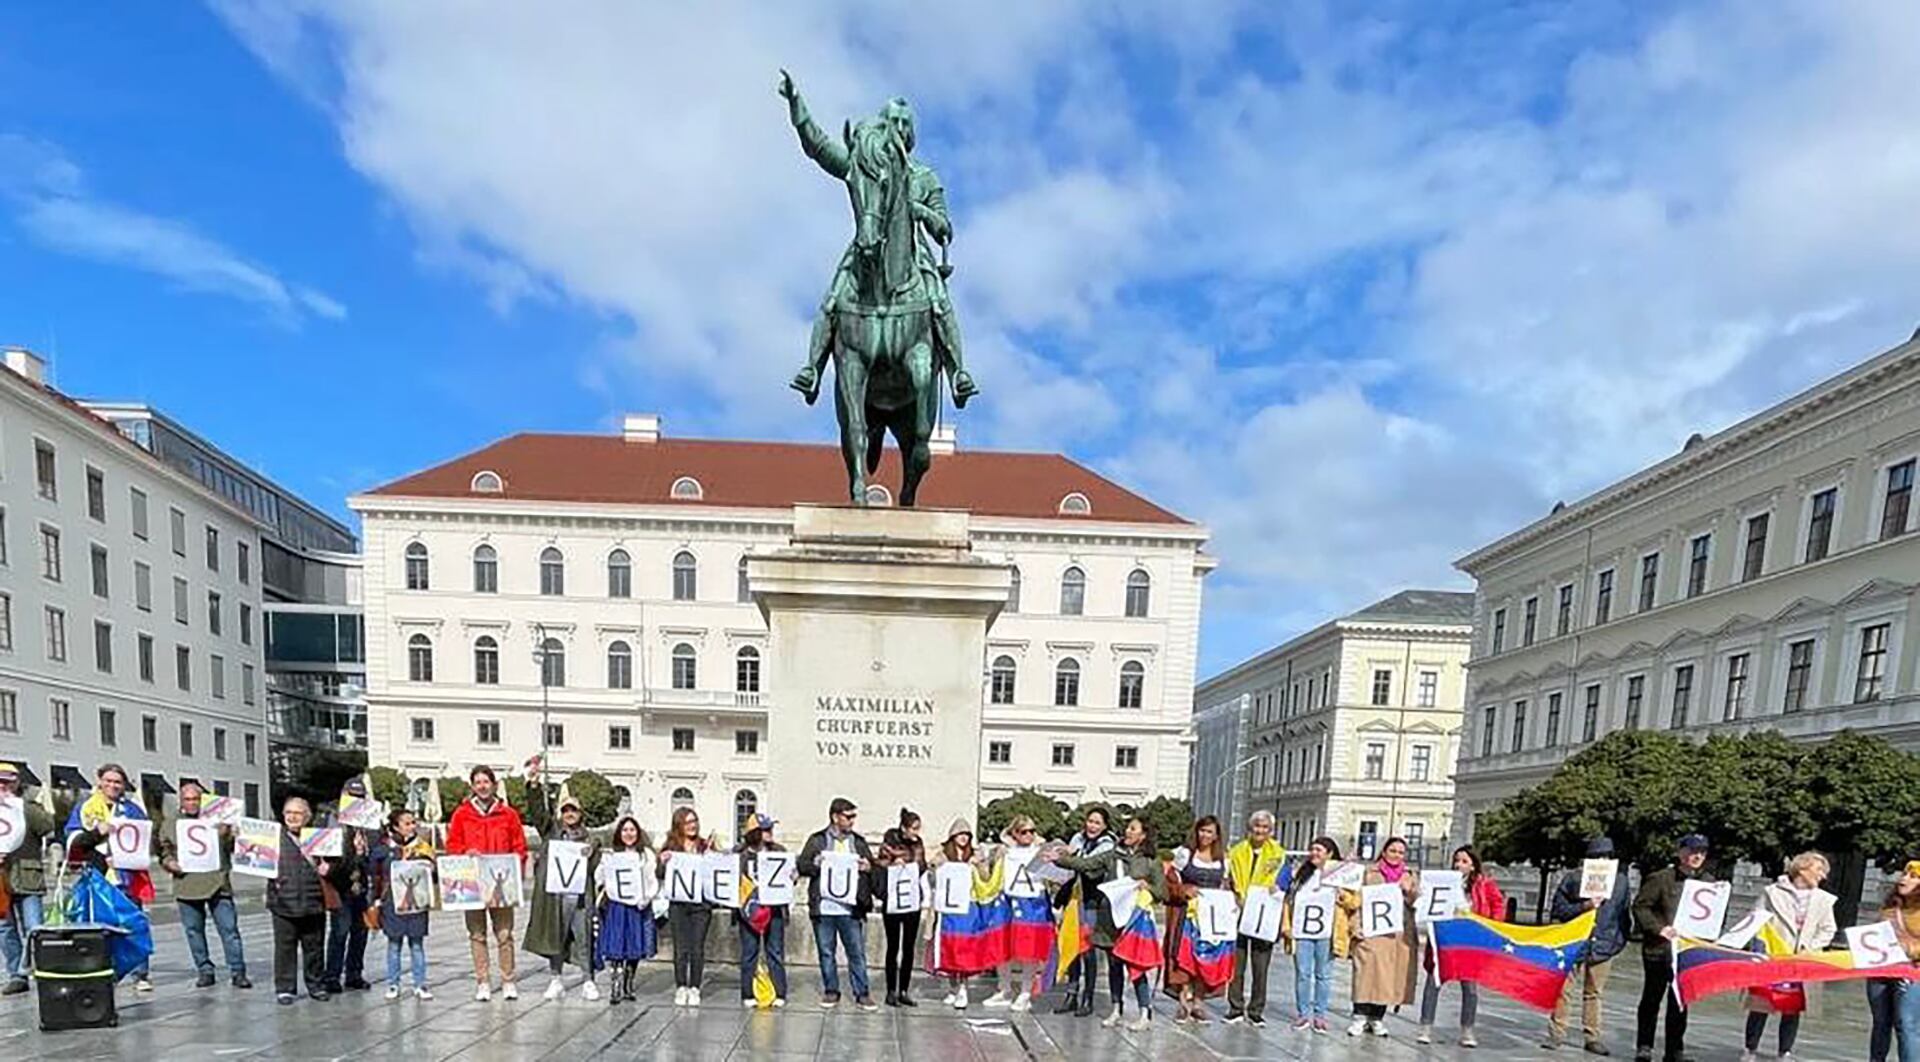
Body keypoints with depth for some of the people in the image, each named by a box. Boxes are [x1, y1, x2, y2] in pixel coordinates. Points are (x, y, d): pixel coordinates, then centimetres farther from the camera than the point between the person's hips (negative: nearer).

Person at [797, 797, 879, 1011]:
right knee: (826, 952, 8)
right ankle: (830, 991, 22)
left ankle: (861, 994, 11)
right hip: (823, 907, -1)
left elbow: (874, 870, 15)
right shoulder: (817, 840, 4)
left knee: (857, 953, 2)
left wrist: (868, 868, -7)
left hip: (851, 909, 1)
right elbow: (801, 866, 2)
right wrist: (815, 864, -16)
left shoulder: (859, 842, 11)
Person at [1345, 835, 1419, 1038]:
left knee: (1389, 975, 3)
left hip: (1399, 935, 2)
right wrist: (1356, 926, -7)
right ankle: (1360, 1016, -1)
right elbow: (1358, 901, 4)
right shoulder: (1370, 873, 9)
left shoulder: (1411, 876, 15)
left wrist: (1409, 891, -11)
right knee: (1367, 972, -8)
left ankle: (1377, 1018, 14)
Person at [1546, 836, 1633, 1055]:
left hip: (1603, 946, 2)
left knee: (1594, 993, 9)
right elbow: (1558, 909, -1)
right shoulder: (1574, 877, -1)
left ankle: (1593, 1037, 18)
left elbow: (1625, 914, 17)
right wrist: (1584, 906, -15)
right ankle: (1556, 1034, 5)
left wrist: (1620, 940, 9)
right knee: (1565, 990, -2)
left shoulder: (1620, 880, 7)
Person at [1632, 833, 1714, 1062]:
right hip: (1659, 949, -3)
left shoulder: (1709, 882, 8)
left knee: (1680, 1001, 8)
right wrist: (1658, 928, -16)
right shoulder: (1661, 878, -6)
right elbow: (1640, 906, -6)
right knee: (1652, 997, 6)